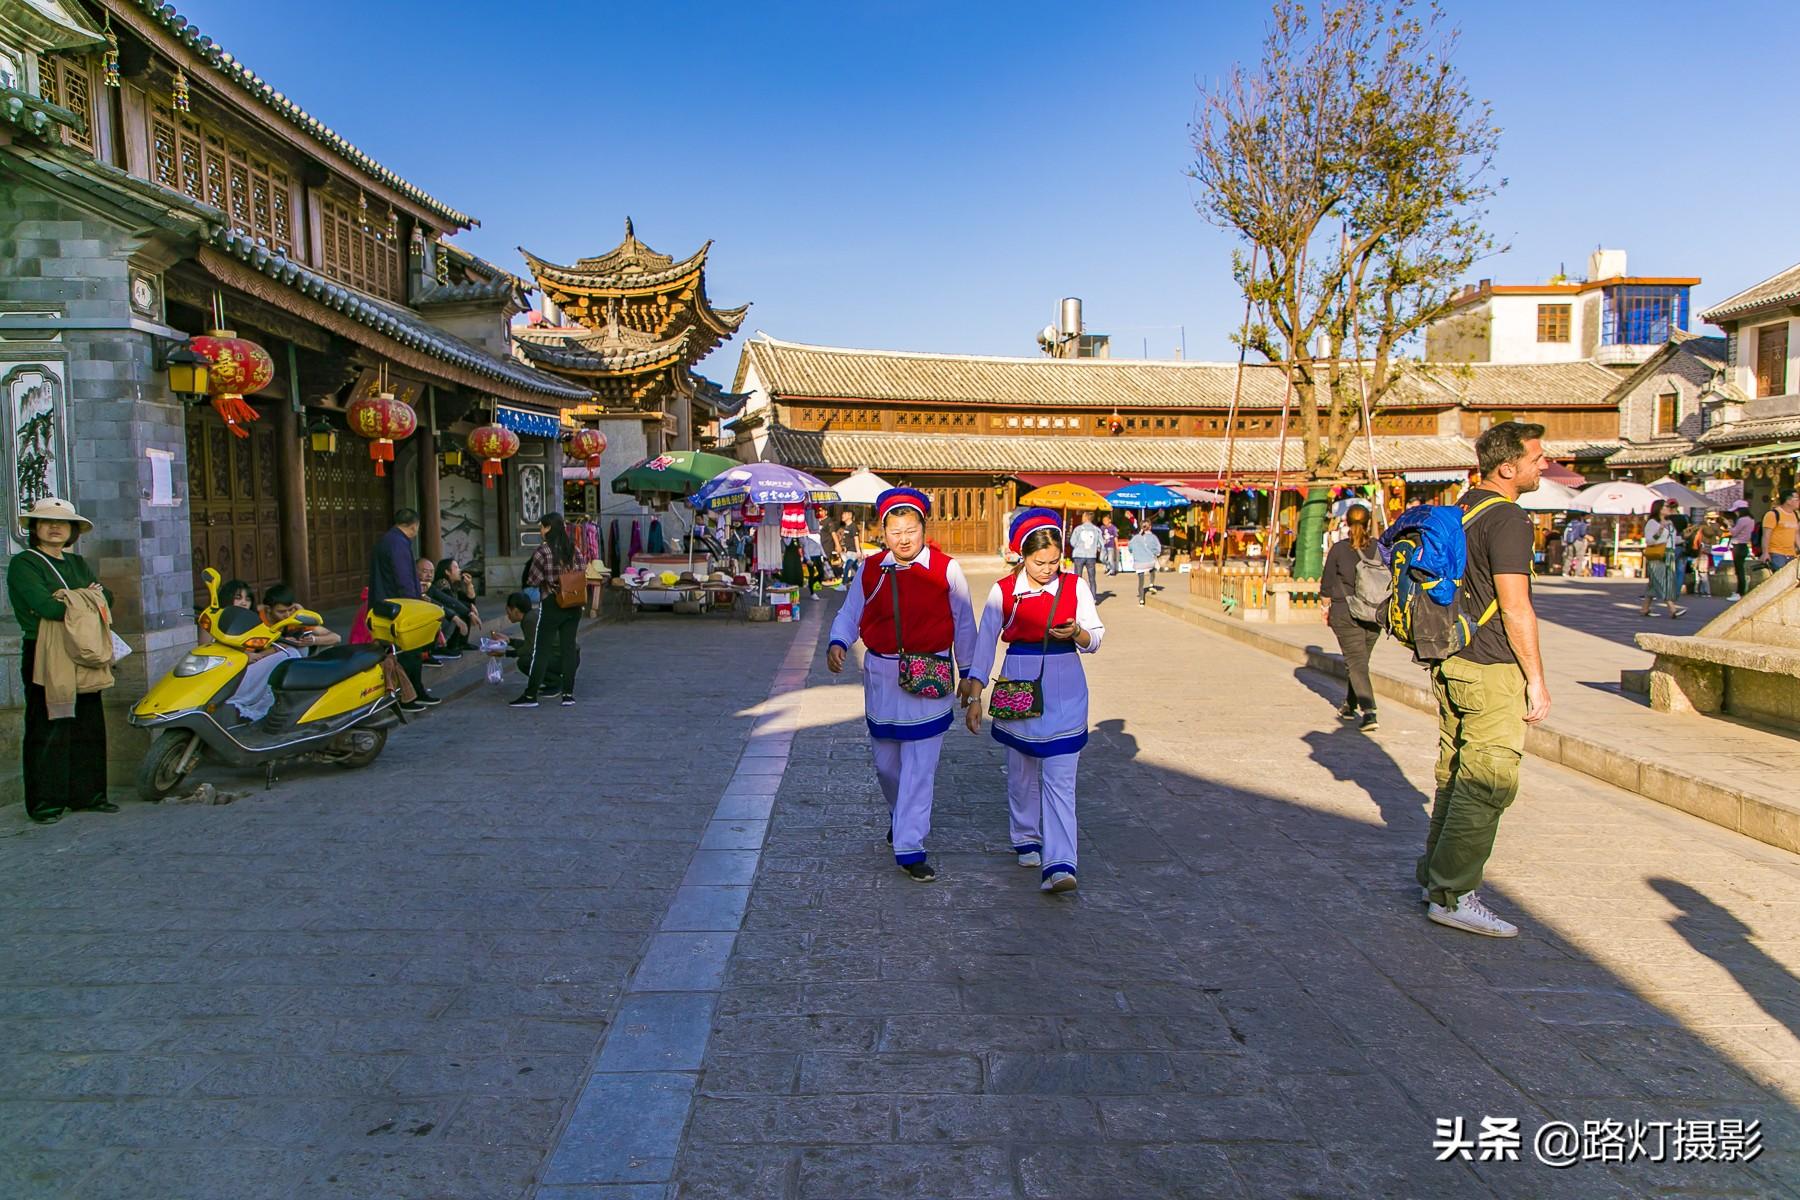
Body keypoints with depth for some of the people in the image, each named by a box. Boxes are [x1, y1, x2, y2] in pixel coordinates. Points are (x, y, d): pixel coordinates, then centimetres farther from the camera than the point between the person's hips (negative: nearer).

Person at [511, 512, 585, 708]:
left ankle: (530, 695, 5)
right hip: (574, 605, 5)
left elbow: (533, 581, -10)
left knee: (541, 650, 1)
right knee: (569, 647, 8)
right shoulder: (574, 548, 2)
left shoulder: (542, 550, -13)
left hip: (551, 605, -5)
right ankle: (568, 694, 9)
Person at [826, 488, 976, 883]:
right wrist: (837, 643, -13)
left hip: (930, 679, -3)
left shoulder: (946, 569, -3)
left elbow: (963, 623, 5)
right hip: (881, 676, 3)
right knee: (886, 761, 15)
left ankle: (909, 847, 2)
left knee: (919, 767, -4)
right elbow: (849, 614, 8)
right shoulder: (871, 570, 3)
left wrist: (967, 673, 9)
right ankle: (901, 815, 44)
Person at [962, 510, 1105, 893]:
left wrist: (1076, 633, -17)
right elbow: (984, 643, -1)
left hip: (1065, 691, -1)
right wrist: (973, 695, -6)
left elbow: (1096, 637, 6)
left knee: (1059, 778, -7)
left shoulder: (1075, 586, 1)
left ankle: (1059, 864, -11)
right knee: (1021, 772, 13)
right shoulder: (1004, 591, -1)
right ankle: (1027, 841, 34)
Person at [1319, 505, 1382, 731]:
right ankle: (1350, 705, 33)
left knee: (1356, 662, -4)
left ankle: (1369, 712, -18)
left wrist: (1326, 607, 14)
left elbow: (1327, 584, 0)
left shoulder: (1339, 549, -7)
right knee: (1360, 660, 19)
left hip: (1346, 613, -4)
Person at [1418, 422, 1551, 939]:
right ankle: (1452, 896, -1)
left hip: (1450, 663, 9)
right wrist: (1536, 679, -11)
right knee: (1488, 783, -5)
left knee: (1456, 775, 16)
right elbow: (1514, 609, -18)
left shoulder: (1460, 510, 13)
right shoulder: (1507, 519, -15)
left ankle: (1433, 877, 24)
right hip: (1491, 669, -9)